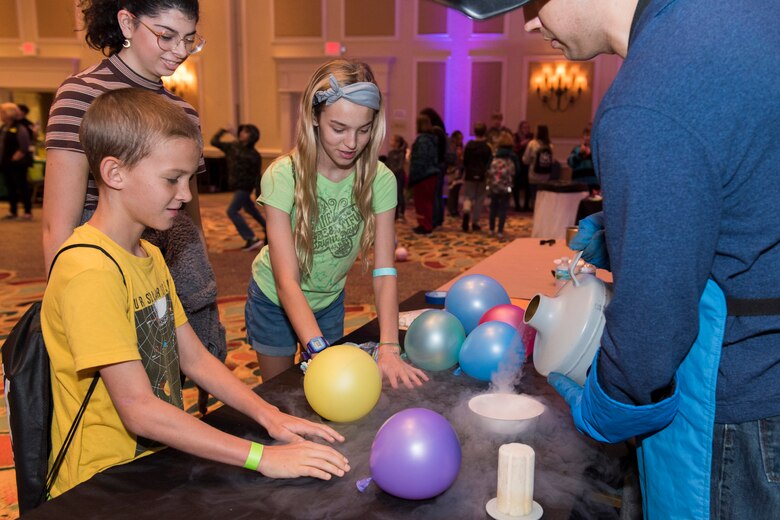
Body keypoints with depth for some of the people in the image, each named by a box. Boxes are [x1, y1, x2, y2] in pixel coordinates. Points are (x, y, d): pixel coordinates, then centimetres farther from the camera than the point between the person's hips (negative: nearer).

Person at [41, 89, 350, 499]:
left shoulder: (150, 256, 8)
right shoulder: (90, 272, -21)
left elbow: (195, 359, 7)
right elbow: (138, 410, -24)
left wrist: (270, 416, -6)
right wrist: (262, 457, -26)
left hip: (159, 456, 8)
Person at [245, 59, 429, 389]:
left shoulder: (379, 179, -20)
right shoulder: (283, 176, -29)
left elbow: (384, 272, -24)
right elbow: (287, 281, -34)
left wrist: (388, 348, -37)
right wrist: (320, 349, -46)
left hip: (329, 301, 3)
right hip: (275, 301, -2)